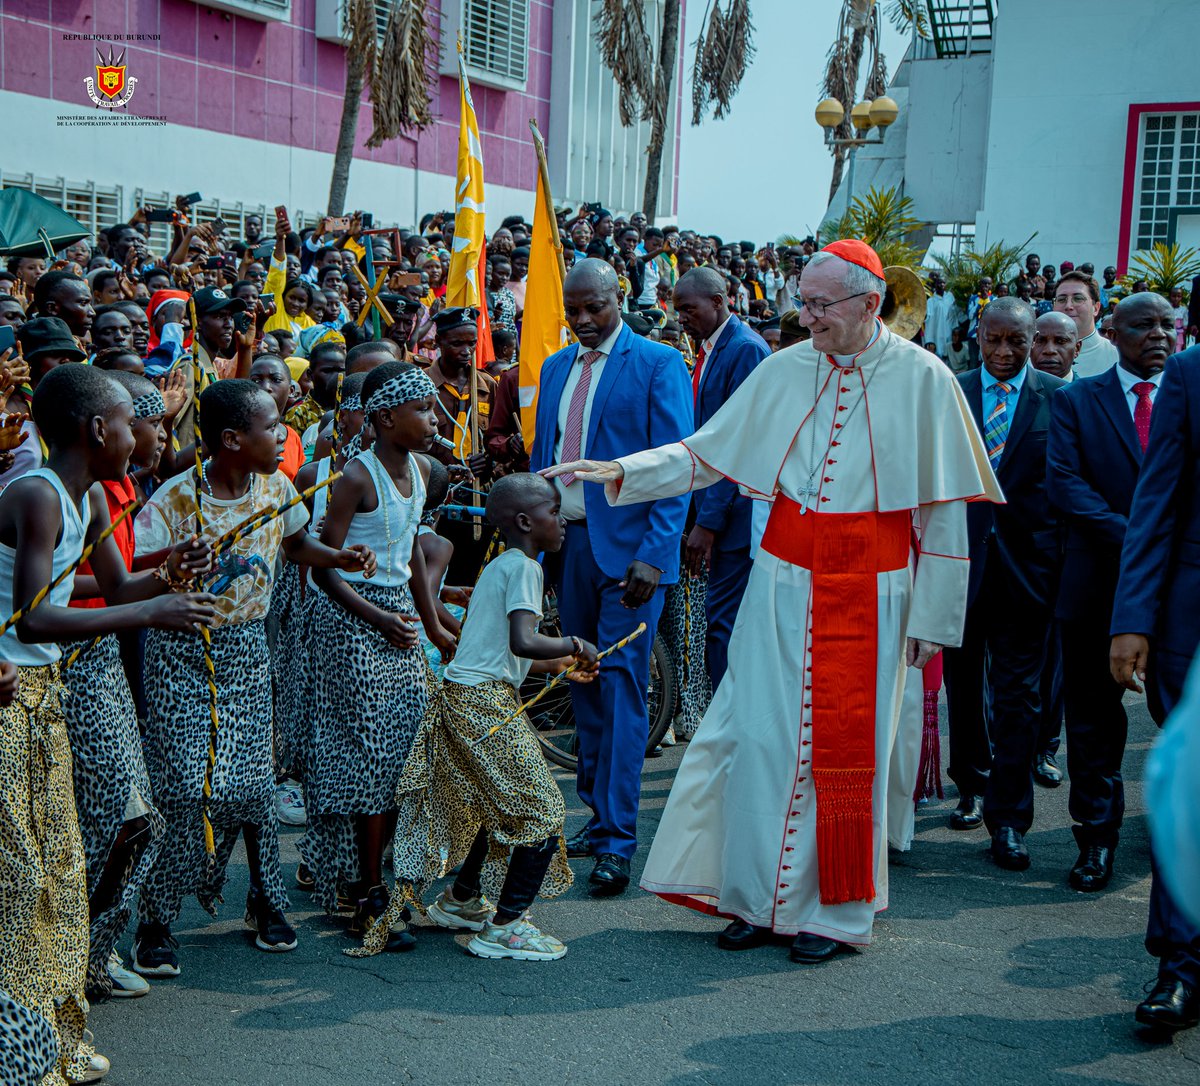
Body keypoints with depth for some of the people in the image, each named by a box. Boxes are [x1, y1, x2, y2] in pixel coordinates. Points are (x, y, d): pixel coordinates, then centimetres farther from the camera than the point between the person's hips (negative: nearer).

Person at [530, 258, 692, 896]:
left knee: (621, 685, -9)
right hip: (565, 540, 6)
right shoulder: (555, 368, 16)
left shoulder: (658, 364, -4)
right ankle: (598, 813, 23)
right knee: (584, 684, 12)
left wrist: (654, 554, -19)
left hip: (626, 546, -6)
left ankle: (616, 841, -7)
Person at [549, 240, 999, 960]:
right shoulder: (785, 371, 2)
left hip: (867, 592, -3)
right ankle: (763, 898, 17)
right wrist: (621, 473, -9)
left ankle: (835, 912, 18)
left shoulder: (922, 379, -5)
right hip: (784, 584, 3)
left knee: (845, 748, 3)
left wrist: (931, 615, -4)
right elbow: (704, 454, 5)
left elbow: (945, 508, -3)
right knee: (761, 735, 2)